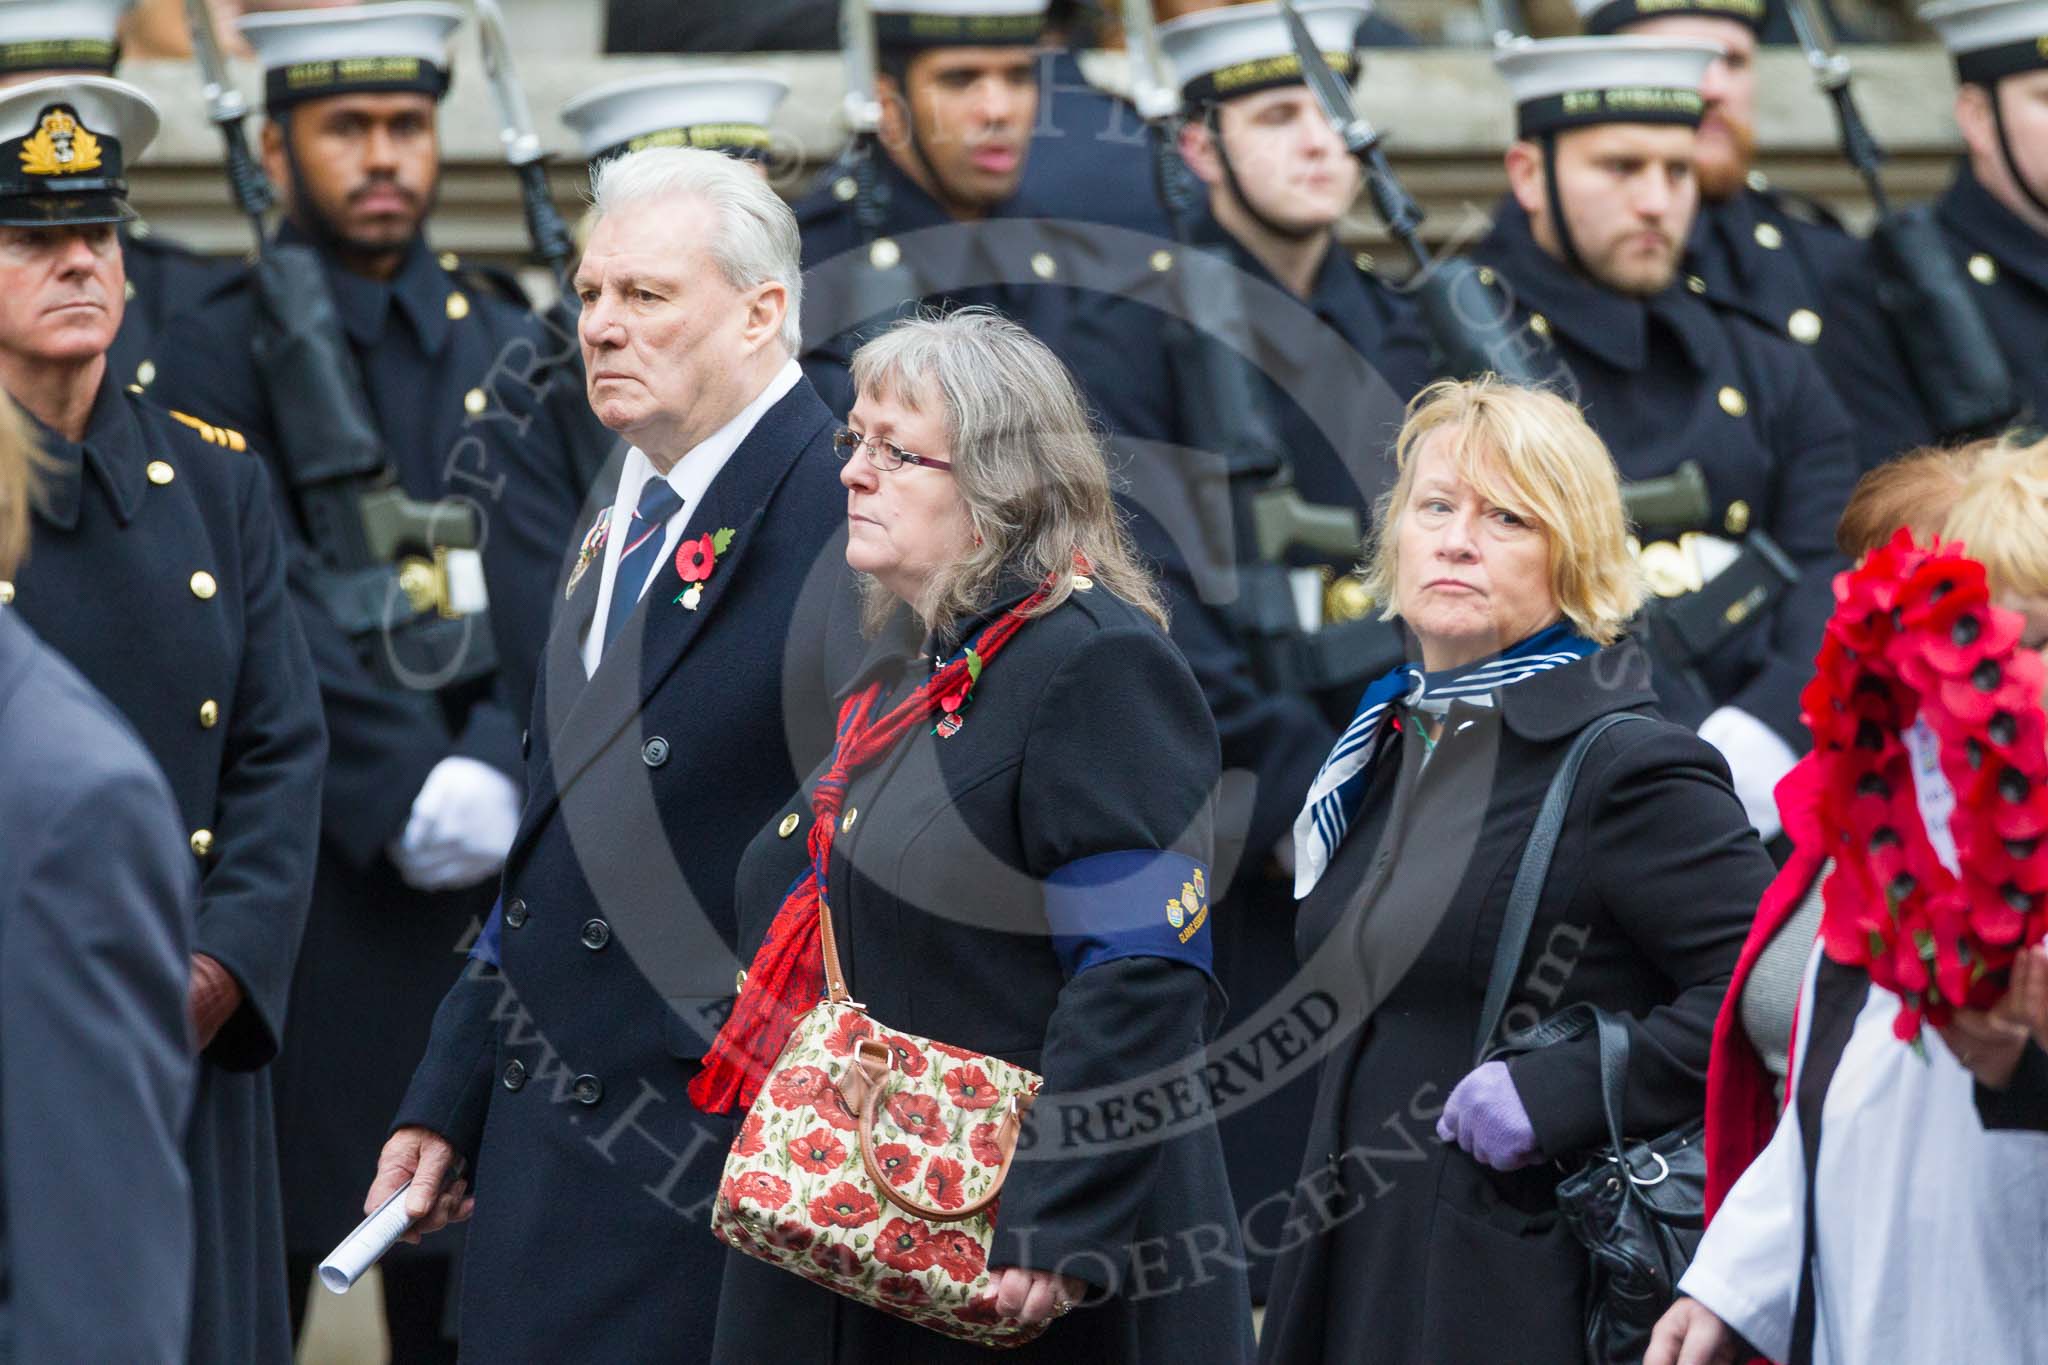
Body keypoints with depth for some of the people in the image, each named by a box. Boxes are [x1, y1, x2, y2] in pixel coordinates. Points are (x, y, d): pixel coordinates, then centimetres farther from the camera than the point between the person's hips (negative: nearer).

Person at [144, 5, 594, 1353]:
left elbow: (554, 597, 3)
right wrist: (409, 791, -19)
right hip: (302, 890, -4)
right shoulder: (218, 360, 0)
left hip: (499, 881, 4)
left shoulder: (516, 356, 13)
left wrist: (498, 777, -13)